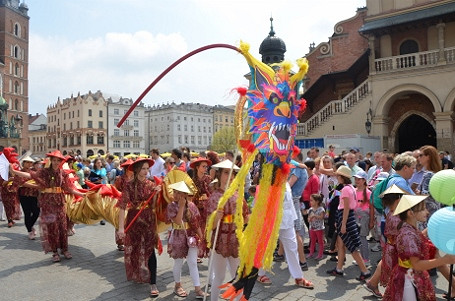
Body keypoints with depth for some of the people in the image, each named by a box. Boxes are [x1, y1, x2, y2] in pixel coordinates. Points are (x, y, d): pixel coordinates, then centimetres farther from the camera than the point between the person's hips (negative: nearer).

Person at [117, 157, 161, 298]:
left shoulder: (151, 185, -1)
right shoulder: (129, 185, -10)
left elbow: (156, 204, 2)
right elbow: (122, 206, -15)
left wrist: (159, 193, -16)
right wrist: (121, 227, -20)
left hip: (149, 221, 1)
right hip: (134, 221, -1)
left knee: (149, 251, -3)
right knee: (134, 250, 16)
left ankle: (153, 284, 2)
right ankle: (136, 275, 42)